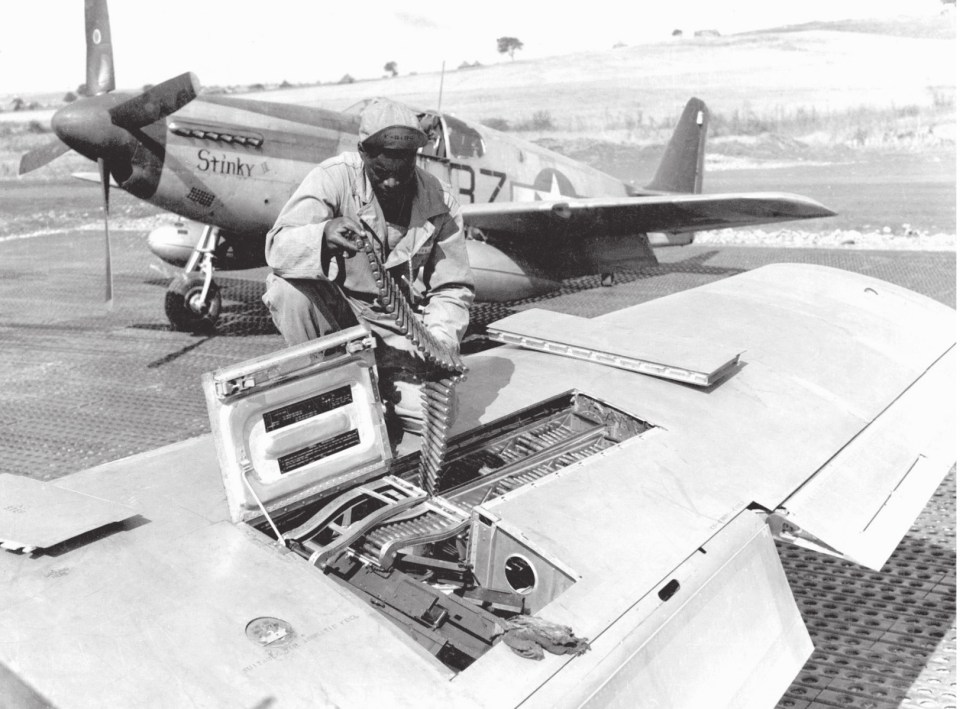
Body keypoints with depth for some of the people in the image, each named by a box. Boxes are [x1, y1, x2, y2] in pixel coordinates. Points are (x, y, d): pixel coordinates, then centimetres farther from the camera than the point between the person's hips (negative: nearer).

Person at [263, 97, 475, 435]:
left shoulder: (440, 203, -8)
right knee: (288, 290, -34)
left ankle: (370, 387, 17)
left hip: (395, 328, 2)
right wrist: (323, 235, -50)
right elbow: (277, 248, -27)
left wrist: (440, 342, -21)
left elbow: (452, 289, -2)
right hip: (332, 310, -1)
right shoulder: (334, 178, -17)